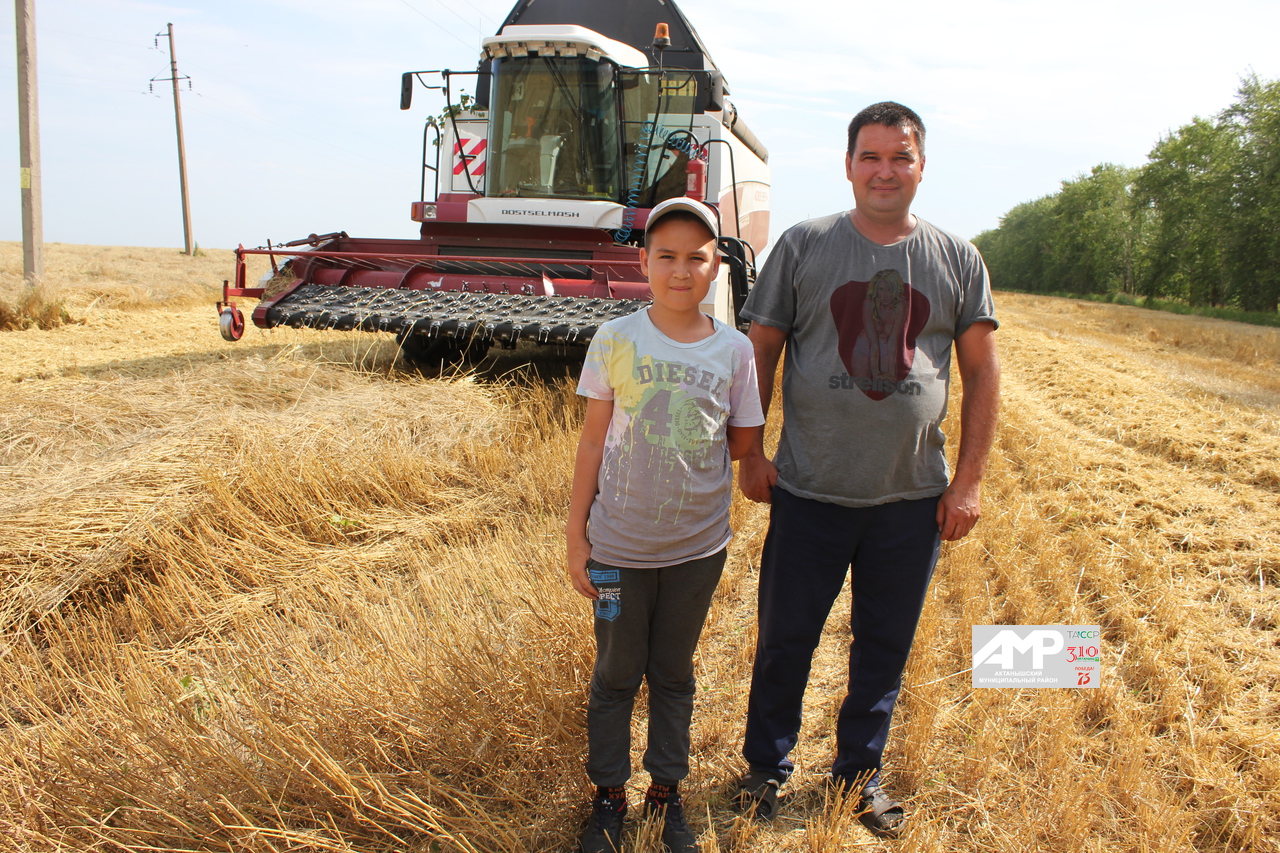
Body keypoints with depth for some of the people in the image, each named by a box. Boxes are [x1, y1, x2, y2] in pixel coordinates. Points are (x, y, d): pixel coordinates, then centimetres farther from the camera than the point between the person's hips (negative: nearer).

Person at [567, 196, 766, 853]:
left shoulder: (734, 349, -4)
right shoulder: (616, 340, -8)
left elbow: (745, 442, 6)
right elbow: (593, 440, -4)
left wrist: (683, 452, -2)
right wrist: (575, 533, -3)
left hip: (697, 549, 1)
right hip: (619, 546, -1)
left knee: (673, 674, 17)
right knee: (616, 674, 13)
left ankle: (667, 789, 35)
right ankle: (609, 793, 32)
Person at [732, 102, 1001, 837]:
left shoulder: (957, 259, 3)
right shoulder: (804, 246, -1)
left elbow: (983, 370, 5)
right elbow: (762, 350, 2)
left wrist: (970, 479, 1)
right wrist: (750, 453, -3)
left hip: (913, 498, 2)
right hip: (809, 492, -1)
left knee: (886, 646, 15)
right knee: (786, 640, 10)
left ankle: (861, 771, 36)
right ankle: (767, 768, 32)